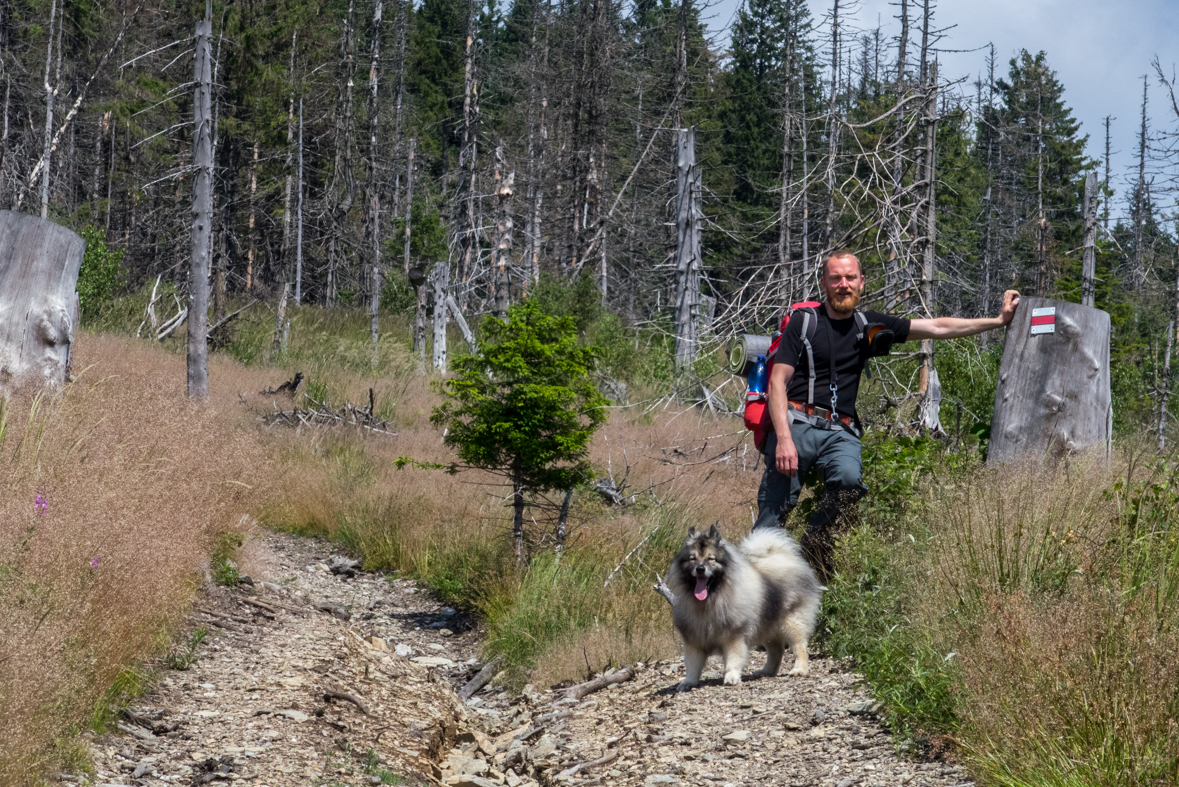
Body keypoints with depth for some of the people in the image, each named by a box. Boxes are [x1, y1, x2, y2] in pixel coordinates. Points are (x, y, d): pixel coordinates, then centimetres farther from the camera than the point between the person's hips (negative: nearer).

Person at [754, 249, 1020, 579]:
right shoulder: (804, 321, 5)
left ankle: (814, 545, -14)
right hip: (797, 423, -2)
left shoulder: (868, 326, 15)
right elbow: (778, 382, 0)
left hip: (840, 431, 2)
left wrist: (999, 320, 13)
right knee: (774, 512, -15)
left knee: (849, 479, -30)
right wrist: (784, 438, -14)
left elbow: (937, 328, 16)